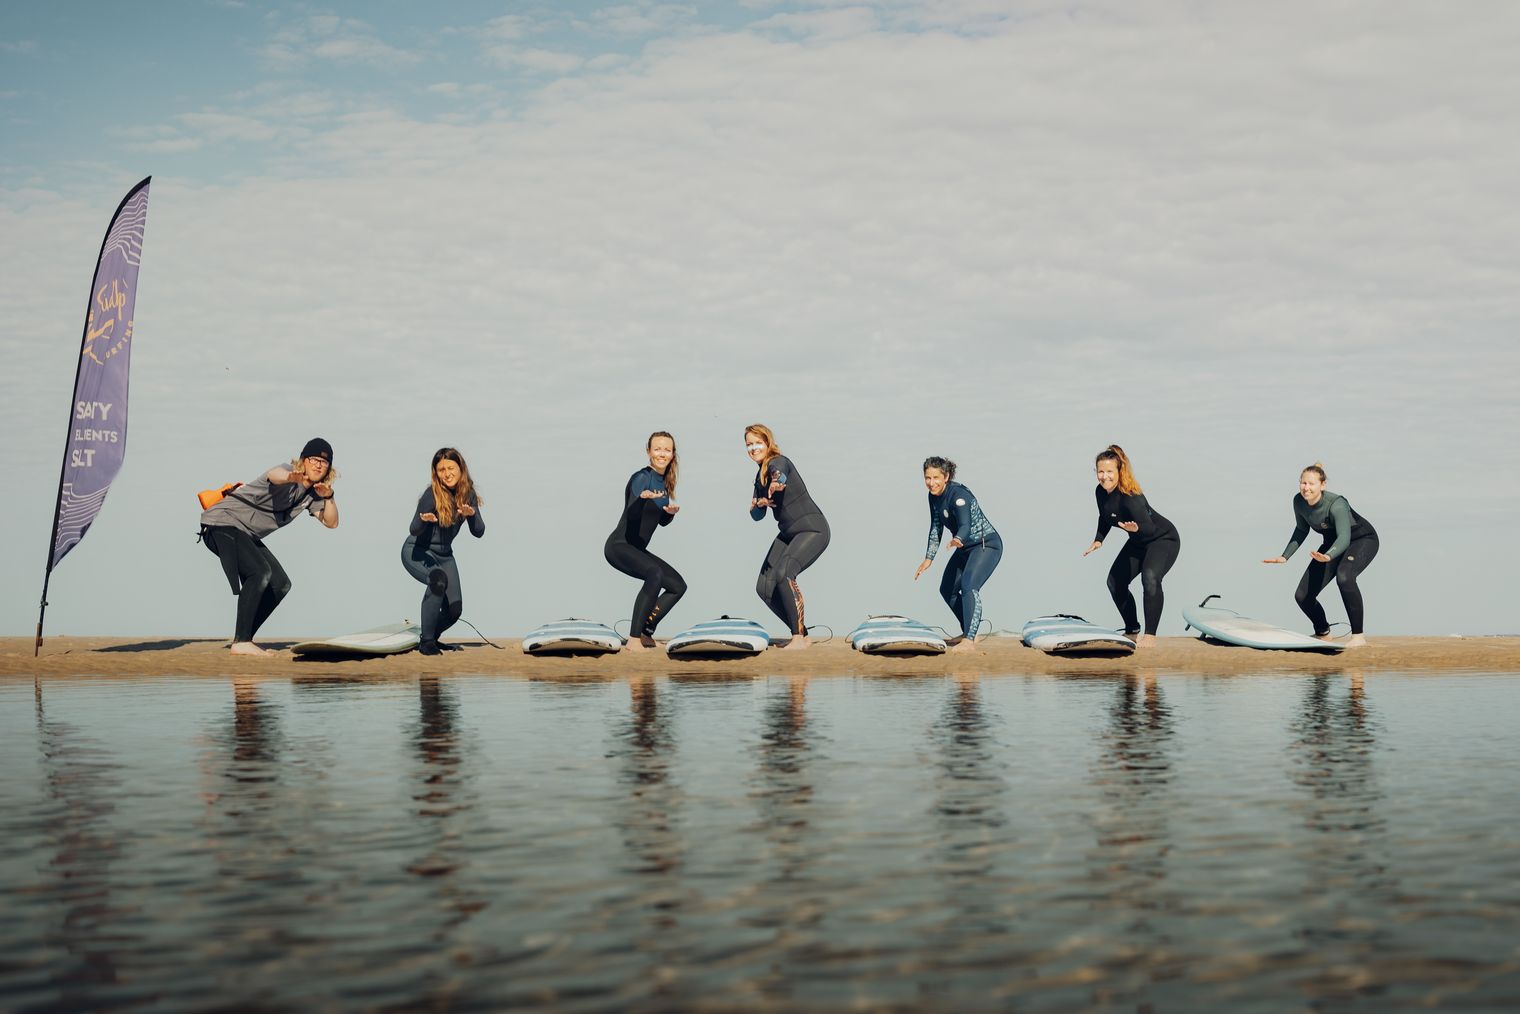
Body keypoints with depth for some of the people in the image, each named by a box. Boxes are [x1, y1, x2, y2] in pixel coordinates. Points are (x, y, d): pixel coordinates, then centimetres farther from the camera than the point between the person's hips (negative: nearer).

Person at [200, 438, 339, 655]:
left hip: (248, 535, 10)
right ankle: (241, 643, -28)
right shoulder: (288, 477, -21)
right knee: (259, 572, -28)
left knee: (280, 584, 6)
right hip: (223, 522, -10)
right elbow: (274, 475, -46)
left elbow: (331, 522, 5)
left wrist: (328, 497, -15)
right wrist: (289, 477, -71)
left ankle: (243, 638, 12)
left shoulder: (311, 493, 6)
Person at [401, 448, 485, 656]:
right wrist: (424, 520, -46)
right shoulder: (432, 494, -23)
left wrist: (472, 514, -27)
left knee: (455, 610, 0)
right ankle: (426, 641, -26)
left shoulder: (468, 494, -7)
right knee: (438, 579, -36)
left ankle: (432, 638, 32)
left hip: (444, 555, 6)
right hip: (416, 552, -6)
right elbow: (414, 531, -24)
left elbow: (478, 532, -7)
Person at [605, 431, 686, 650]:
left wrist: (671, 513, -2)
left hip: (637, 550, 9)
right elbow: (632, 514, -34)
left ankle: (645, 632, 11)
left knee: (678, 586, 7)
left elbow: (662, 521, 21)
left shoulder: (664, 482, 10)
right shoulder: (641, 478, -15)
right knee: (654, 574, -34)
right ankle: (633, 639, -34)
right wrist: (643, 497, -56)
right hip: (619, 546, -9)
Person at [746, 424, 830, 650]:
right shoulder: (759, 475, 12)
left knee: (784, 573, -31)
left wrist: (777, 481, -64)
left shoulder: (778, 462, -14)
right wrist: (759, 504, -8)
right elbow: (757, 515, 16)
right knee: (764, 587, 0)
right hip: (788, 533, 9)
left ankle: (799, 637, -23)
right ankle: (800, 632, 14)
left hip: (813, 529, -9)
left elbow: (779, 473, -40)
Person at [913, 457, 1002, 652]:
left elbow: (965, 526, -41)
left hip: (987, 545, -10)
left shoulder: (958, 495, -27)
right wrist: (928, 559, 9)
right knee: (947, 590, 18)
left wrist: (957, 540, -62)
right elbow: (936, 528, 9)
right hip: (966, 548, 10)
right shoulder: (934, 497, -1)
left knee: (969, 585, -30)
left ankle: (969, 640, -36)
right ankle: (968, 632, 33)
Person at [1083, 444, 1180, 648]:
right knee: (1115, 582, 9)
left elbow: (1150, 528, -42)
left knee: (1150, 578, -32)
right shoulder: (1101, 492, -10)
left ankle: (1150, 635, -24)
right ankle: (1132, 630, 26)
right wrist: (1098, 540, -3)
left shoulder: (1131, 497, -34)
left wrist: (1136, 528, -62)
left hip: (1164, 538, -9)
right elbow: (1105, 518, 10)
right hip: (1139, 542, 9)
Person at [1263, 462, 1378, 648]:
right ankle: (1323, 633, 27)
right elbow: (1301, 530, 5)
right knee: (1302, 596, -2)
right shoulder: (1299, 501, -15)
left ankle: (1358, 636, -28)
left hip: (1362, 540, -7)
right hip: (1334, 543, 7)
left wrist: (1328, 556, -65)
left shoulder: (1336, 504, -35)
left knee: (1344, 576, -39)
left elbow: (1344, 537, -46)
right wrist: (1285, 556, -2)